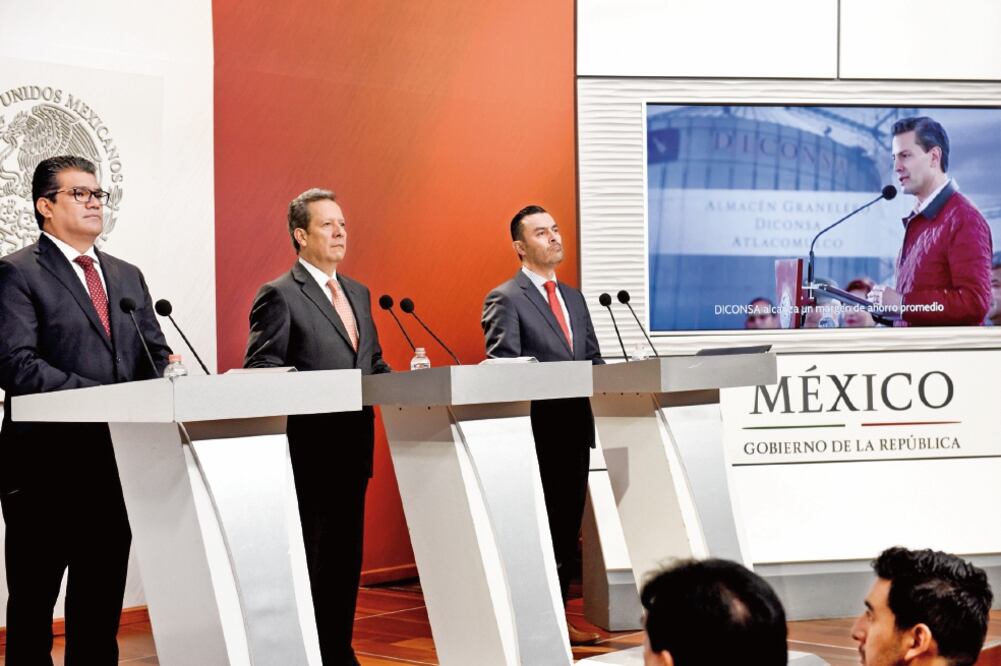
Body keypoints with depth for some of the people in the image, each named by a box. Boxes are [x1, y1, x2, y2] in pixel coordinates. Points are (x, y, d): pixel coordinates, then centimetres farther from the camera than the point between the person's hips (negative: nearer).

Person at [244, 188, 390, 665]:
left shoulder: (358, 293, 17)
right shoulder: (280, 295, -6)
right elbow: (261, 371, -12)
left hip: (353, 446, 7)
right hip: (310, 449, -7)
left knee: (346, 555, 12)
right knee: (311, 557, -2)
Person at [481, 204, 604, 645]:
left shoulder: (574, 298, 18)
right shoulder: (505, 299, -5)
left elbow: (593, 359, 19)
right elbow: (502, 369, -13)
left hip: (576, 429, 7)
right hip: (538, 431, -7)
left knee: (568, 528, 10)